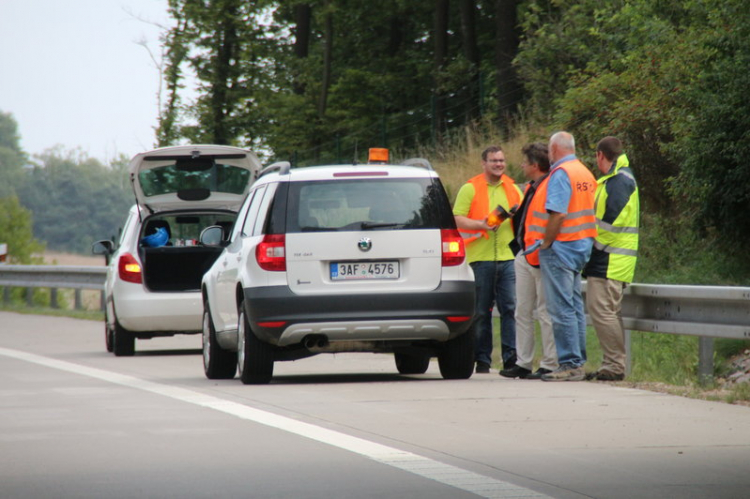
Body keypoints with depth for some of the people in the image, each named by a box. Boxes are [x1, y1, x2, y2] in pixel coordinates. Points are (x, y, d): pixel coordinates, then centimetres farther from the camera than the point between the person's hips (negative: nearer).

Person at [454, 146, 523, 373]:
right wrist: (481, 224, -18)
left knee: (510, 308, -6)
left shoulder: (512, 188, 16)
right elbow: (457, 219, -4)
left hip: (508, 257, 3)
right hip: (480, 258, -3)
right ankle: (482, 360, 9)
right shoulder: (470, 188, 3)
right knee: (481, 312, 3)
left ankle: (511, 358, -5)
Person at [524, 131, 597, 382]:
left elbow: (558, 214, -22)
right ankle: (578, 363, 14)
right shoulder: (584, 173, 14)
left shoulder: (560, 174, -14)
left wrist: (545, 243, -13)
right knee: (575, 307, 12)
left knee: (562, 309, -8)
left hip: (561, 246, -10)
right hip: (580, 246, 10)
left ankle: (570, 364, -10)